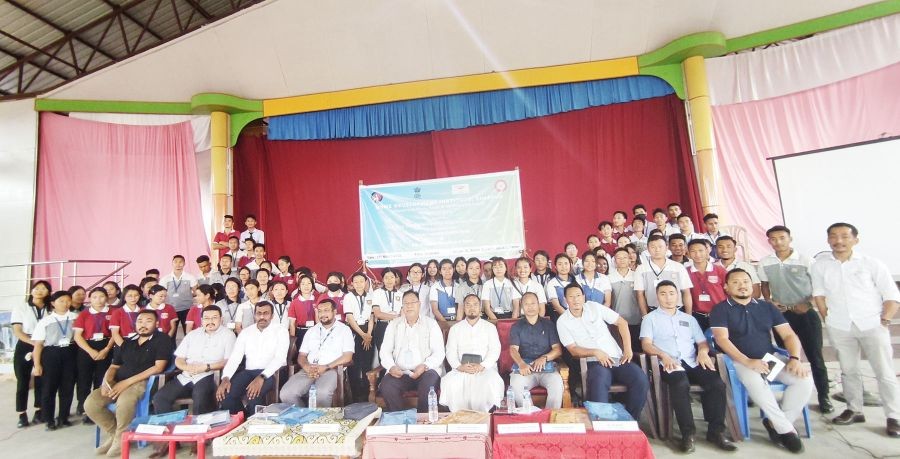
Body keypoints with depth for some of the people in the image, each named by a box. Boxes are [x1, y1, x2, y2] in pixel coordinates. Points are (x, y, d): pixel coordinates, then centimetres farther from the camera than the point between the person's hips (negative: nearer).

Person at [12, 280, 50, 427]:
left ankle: (39, 412, 18)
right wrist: (34, 343, -17)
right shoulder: (20, 307, -1)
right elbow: (17, 332, -6)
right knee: (23, 382, 2)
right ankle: (22, 415, 12)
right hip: (24, 347, -1)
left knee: (41, 381, 7)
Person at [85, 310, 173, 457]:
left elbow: (158, 367, -13)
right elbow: (114, 366, 19)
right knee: (90, 403, -15)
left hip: (142, 382, -7)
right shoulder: (128, 342, 18)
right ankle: (114, 433, 8)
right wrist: (107, 380, -4)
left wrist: (127, 382, -16)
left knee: (124, 401, -35)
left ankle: (121, 438, -8)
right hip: (117, 382, 7)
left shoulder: (162, 339, -4)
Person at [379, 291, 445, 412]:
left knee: (429, 385, -32)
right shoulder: (394, 324, 12)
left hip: (426, 371, -2)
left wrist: (424, 366, -19)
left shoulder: (431, 324, 4)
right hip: (400, 372, 2)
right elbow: (385, 351, 8)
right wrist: (391, 367, -12)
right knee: (386, 386, -26)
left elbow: (439, 352, -1)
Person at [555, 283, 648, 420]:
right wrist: (595, 352, -18)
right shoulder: (562, 322, 1)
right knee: (599, 383, -36)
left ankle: (631, 419, -2)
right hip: (594, 362, -3)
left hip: (617, 358, 3)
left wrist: (628, 349, 0)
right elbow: (573, 350, -2)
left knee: (641, 379, -22)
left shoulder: (595, 307, 7)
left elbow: (622, 323, 11)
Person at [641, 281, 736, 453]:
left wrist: (703, 351, -4)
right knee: (681, 384, -35)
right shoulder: (650, 318, 13)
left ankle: (716, 431, -11)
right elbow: (646, 344, 0)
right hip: (669, 364, -4)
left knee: (717, 383, -24)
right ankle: (688, 432, -23)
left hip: (693, 362, 4)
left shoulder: (689, 319, 26)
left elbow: (702, 342, 20)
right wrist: (664, 355, -18)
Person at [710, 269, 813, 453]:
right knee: (756, 383, -34)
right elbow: (722, 339, -12)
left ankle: (775, 424, -4)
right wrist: (748, 362, -23)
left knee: (805, 380, -18)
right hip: (741, 361, -5)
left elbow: (789, 335, 9)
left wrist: (795, 358, -9)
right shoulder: (721, 310, -2)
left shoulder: (767, 307, 13)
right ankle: (786, 429, -12)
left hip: (770, 358, 5)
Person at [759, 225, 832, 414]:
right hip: (780, 314, 3)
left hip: (806, 313, -2)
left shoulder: (805, 261, -8)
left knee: (815, 356, 3)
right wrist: (769, 302, -3)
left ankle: (823, 397, 16)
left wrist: (808, 304, -14)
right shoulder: (765, 262, 0)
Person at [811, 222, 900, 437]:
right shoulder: (820, 264, -1)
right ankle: (854, 410, 25)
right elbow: (819, 293, 7)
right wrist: (827, 319, 3)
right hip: (839, 328, 2)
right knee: (848, 371, 12)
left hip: (872, 325, -1)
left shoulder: (872, 264, -5)